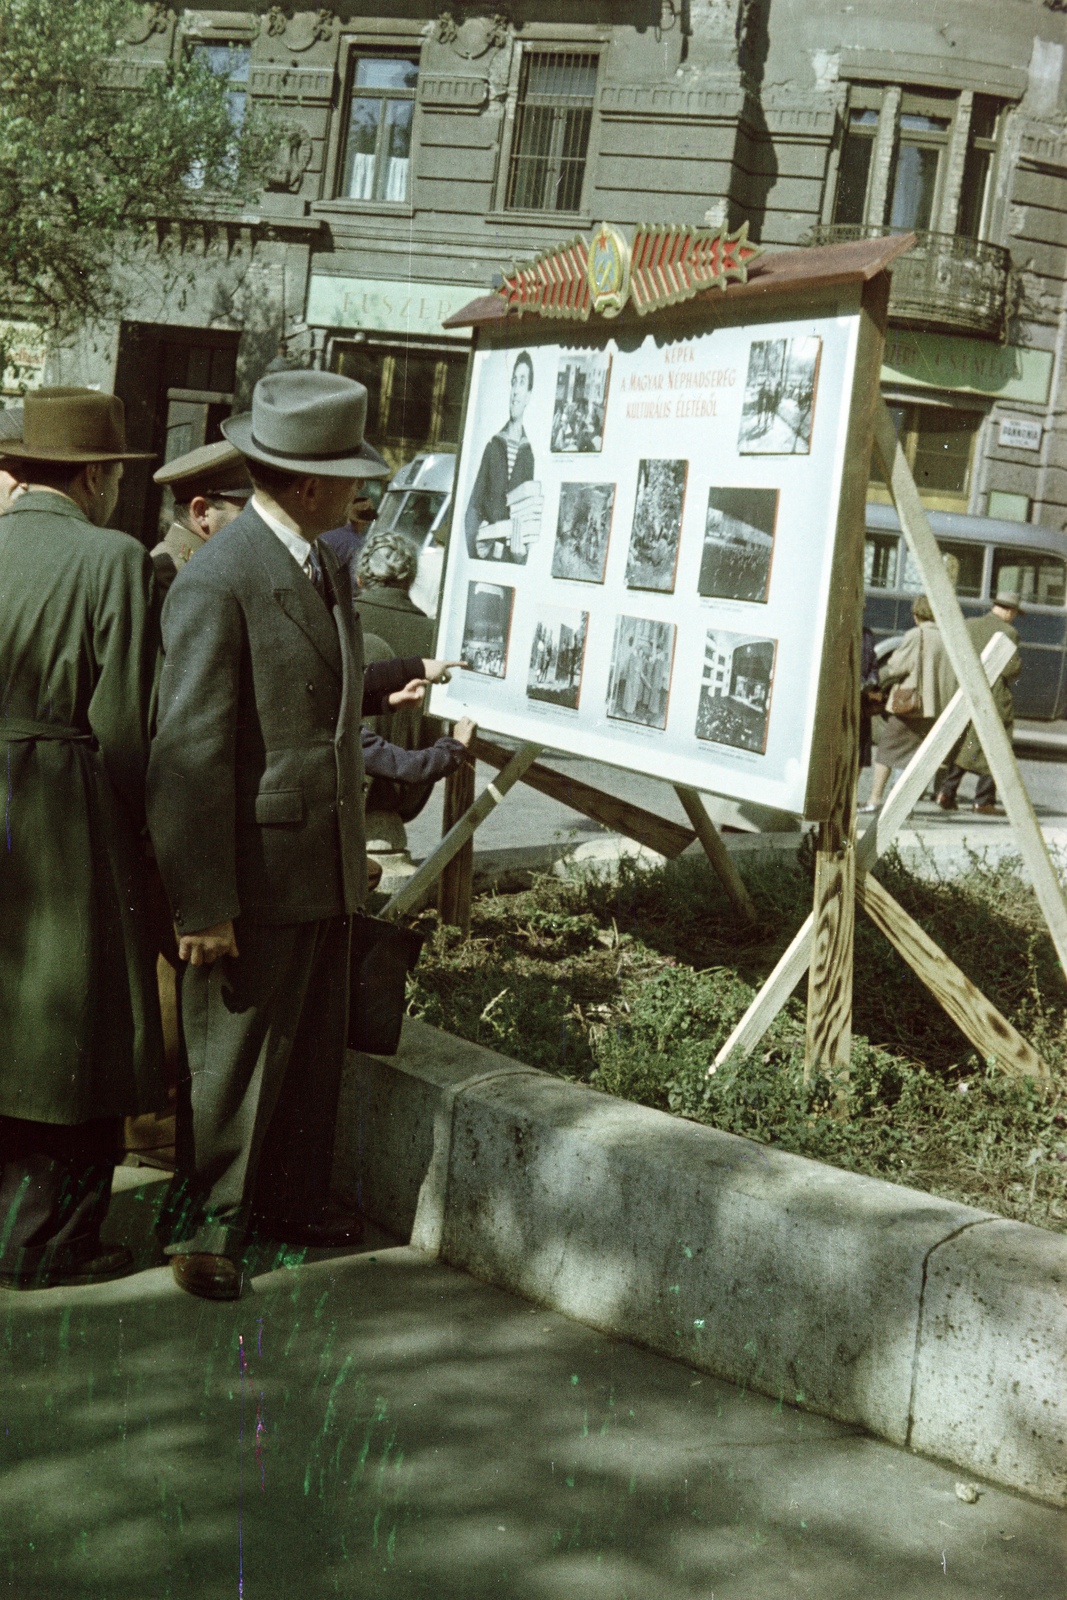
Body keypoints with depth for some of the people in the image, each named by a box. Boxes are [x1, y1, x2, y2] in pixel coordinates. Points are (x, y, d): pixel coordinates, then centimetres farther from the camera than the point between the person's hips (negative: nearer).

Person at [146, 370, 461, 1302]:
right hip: (257, 874, -9)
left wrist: (385, 688, 19)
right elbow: (191, 753, -20)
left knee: (317, 1043, 18)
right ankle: (208, 1225, 20)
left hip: (327, 869, 9)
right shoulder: (218, 585, -18)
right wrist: (201, 905, -21)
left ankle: (291, 1196, 35)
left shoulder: (324, 566, 11)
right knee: (236, 1055, 4)